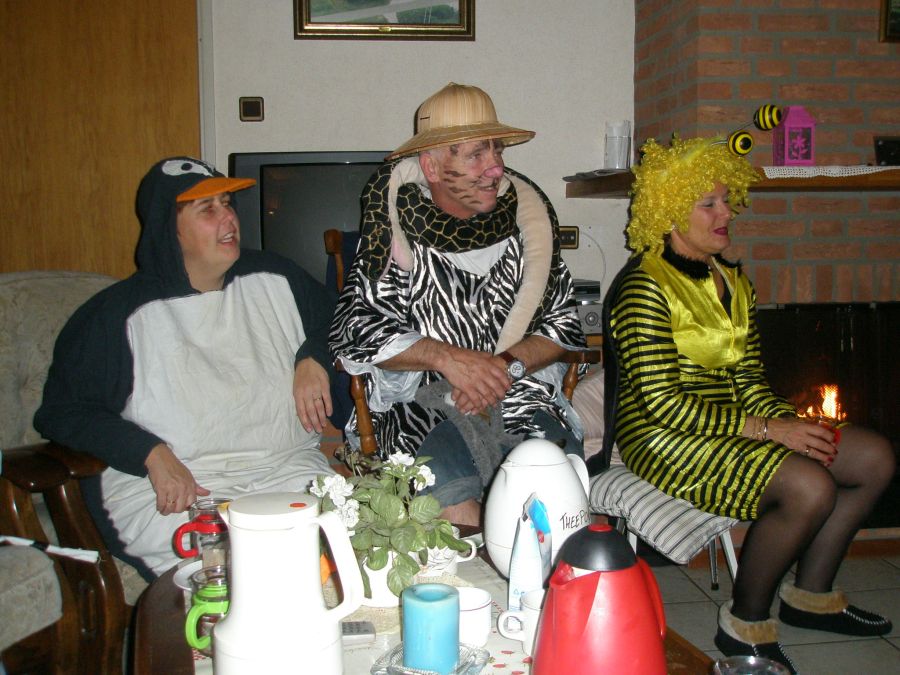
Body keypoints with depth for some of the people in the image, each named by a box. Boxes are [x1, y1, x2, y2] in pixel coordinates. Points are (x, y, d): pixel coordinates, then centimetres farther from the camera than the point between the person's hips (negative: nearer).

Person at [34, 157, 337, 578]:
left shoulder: (274, 279, 16)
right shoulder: (118, 314, 3)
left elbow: (338, 321, 31)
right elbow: (63, 411, -1)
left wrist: (313, 359, 8)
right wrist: (153, 455, -14)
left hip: (288, 468, 4)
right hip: (173, 490, -4)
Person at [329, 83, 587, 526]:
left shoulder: (526, 215, 10)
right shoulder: (397, 226, 1)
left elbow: (565, 323, 11)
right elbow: (354, 330, -2)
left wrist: (507, 364, -8)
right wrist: (447, 358, -13)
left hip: (520, 395, 3)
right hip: (422, 401, -2)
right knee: (452, 489, -32)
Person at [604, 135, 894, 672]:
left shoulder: (733, 283, 12)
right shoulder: (646, 288, -16)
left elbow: (748, 380, 12)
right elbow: (662, 402, -21)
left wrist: (794, 422, -8)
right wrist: (768, 429, -21)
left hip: (730, 424, 9)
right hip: (665, 440, -9)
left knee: (876, 457, 1)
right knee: (810, 486, -28)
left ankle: (810, 593, 15)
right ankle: (745, 624, -6)